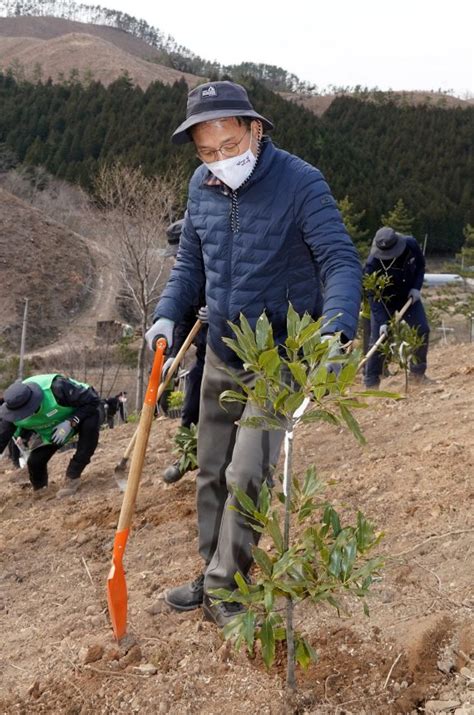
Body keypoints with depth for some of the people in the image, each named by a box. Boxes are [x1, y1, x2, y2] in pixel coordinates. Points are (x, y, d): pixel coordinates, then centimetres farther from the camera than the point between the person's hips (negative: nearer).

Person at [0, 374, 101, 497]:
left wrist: (70, 423, -40)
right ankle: (40, 487, 24)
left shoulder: (57, 388, -42)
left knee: (90, 424, -38)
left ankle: (72, 477, -26)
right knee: (34, 461, -13)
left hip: (77, 417, -4)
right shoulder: (11, 409, -27)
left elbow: (93, 400, -33)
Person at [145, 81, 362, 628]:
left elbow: (341, 262, -23)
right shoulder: (202, 186, 0)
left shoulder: (301, 183, -18)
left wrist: (336, 330, -41)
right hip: (221, 357, 6)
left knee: (247, 475, -10)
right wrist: (167, 315, -8)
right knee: (211, 475, 14)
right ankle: (214, 575, 31)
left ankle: (223, 588, 9)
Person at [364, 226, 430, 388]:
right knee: (378, 340, -9)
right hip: (384, 302, -4)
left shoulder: (411, 244, -19)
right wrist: (382, 322, -36)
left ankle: (418, 371, 13)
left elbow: (420, 265, 2)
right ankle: (371, 383, 0)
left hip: (409, 297, 4)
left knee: (422, 330, -4)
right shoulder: (372, 264, -30)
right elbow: (373, 296, -28)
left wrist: (416, 287, -13)